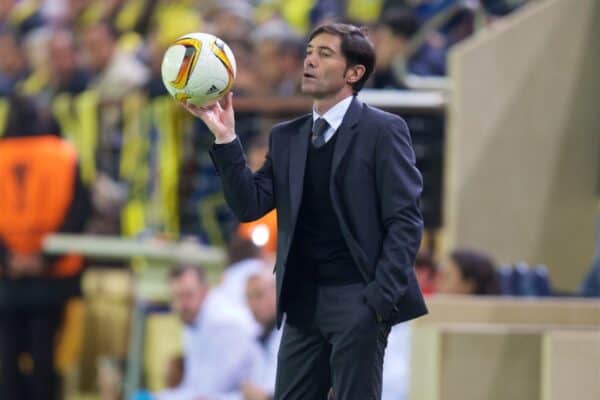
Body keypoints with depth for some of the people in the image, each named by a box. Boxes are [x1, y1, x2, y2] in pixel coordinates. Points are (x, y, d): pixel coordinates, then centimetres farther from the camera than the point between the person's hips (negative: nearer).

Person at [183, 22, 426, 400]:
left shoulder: (383, 130, -4)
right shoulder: (286, 137, 13)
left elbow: (405, 221, -8)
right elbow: (251, 205, 5)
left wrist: (381, 297, -16)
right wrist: (226, 139, -6)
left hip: (357, 298, -6)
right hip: (303, 300, 6)